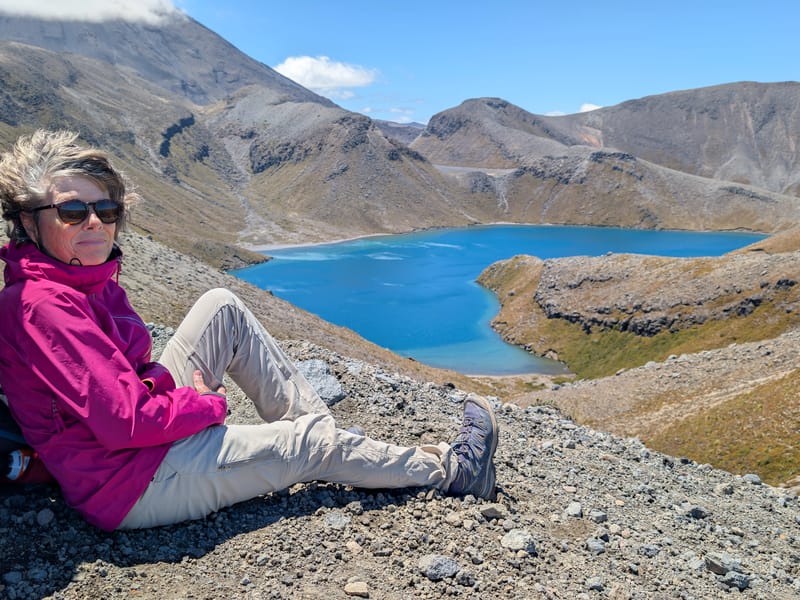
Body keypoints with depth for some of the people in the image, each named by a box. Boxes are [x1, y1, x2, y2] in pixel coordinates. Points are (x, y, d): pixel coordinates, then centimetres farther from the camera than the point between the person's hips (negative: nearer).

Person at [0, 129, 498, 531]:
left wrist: (179, 398, -4)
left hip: (146, 428, 9)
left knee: (224, 308, 2)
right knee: (308, 444, -4)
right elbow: (125, 423, -30)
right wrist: (208, 404, -13)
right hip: (132, 489, -9)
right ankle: (449, 470, 16)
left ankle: (323, 434, 5)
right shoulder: (44, 304, -25)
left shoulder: (91, 281, 4)